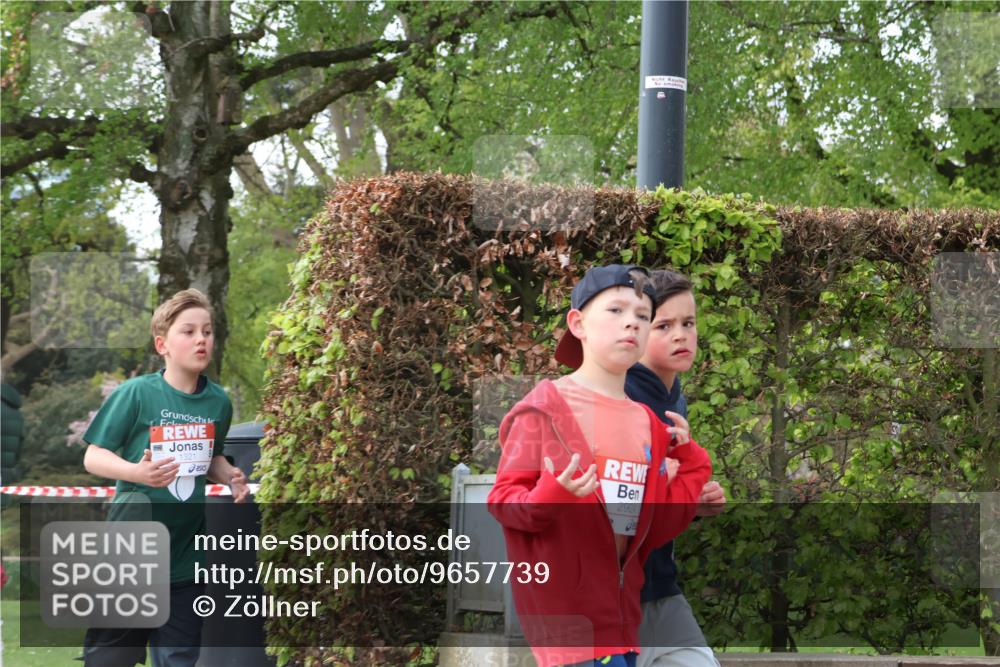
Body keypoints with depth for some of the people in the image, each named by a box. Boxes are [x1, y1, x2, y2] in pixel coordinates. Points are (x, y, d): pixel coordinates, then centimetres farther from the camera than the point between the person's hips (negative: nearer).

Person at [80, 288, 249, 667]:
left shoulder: (218, 402, 3)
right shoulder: (136, 394, -11)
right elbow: (93, 457, -8)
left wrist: (231, 477, -1)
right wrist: (137, 472, -26)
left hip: (187, 557, 4)